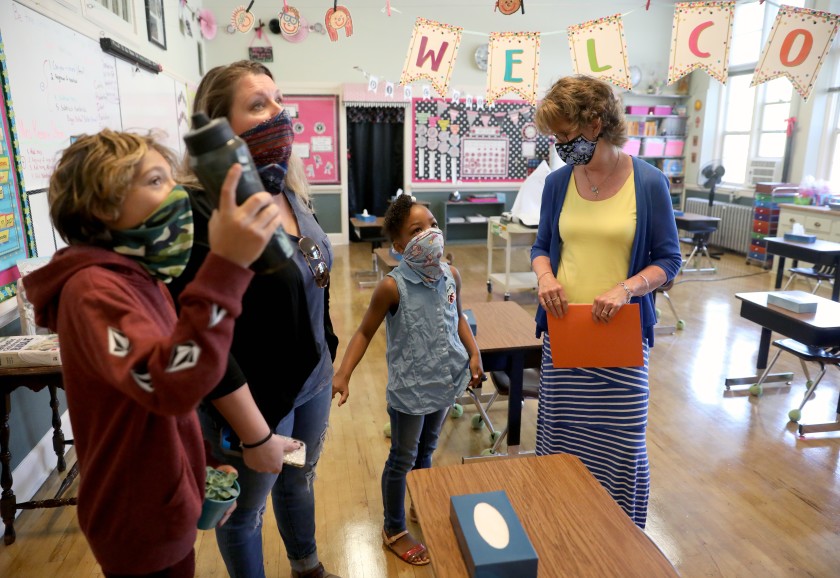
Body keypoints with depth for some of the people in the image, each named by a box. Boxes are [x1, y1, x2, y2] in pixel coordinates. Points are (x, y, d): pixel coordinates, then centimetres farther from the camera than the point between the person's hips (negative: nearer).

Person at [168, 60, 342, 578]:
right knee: (246, 510, 18)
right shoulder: (203, 212, -25)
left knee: (301, 480, 28)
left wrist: (332, 360, 16)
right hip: (255, 398, -8)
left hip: (313, 380, 8)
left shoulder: (291, 192, 1)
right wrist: (254, 433, -19)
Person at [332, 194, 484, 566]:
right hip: (410, 387, -5)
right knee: (403, 459, 11)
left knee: (427, 451, 24)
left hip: (445, 380, 5)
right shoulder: (392, 286, -21)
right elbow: (364, 333, -12)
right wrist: (343, 374, -22)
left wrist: (473, 354, 1)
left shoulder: (451, 276, -5)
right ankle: (394, 531, 33)